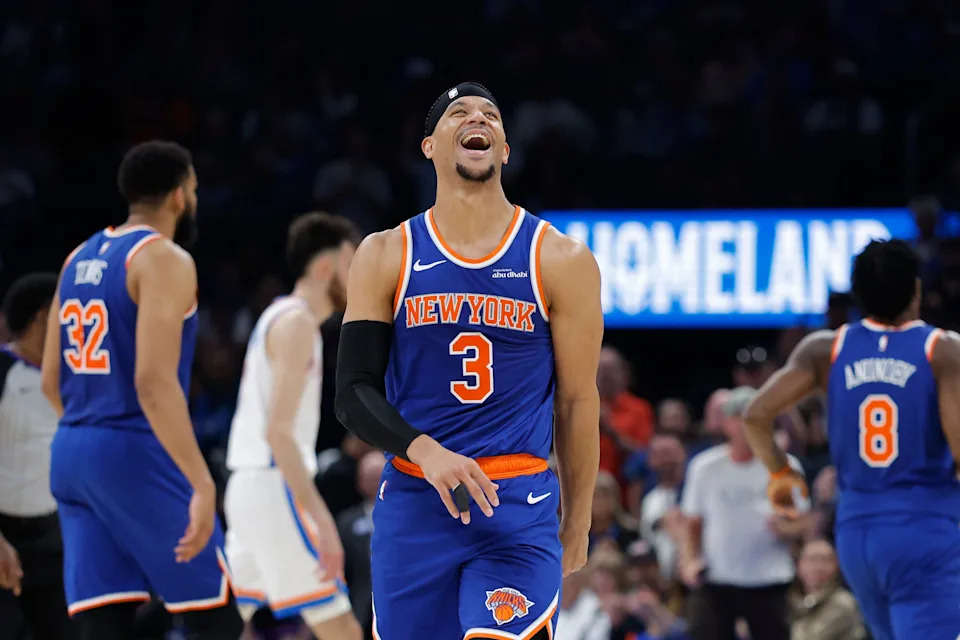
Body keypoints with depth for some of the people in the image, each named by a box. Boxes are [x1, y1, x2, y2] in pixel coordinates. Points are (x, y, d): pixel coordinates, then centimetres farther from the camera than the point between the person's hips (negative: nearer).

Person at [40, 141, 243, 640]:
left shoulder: (79, 260, 15)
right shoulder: (165, 260, -10)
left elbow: (52, 382, 19)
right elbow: (154, 382, -22)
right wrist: (202, 485, -25)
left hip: (71, 451, 8)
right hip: (139, 454, -8)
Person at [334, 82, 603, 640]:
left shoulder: (560, 260, 2)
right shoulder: (386, 257, 4)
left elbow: (577, 401, 7)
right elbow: (355, 392, -1)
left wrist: (577, 525, 11)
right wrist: (425, 452, -20)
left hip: (520, 511, -2)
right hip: (413, 505, 2)